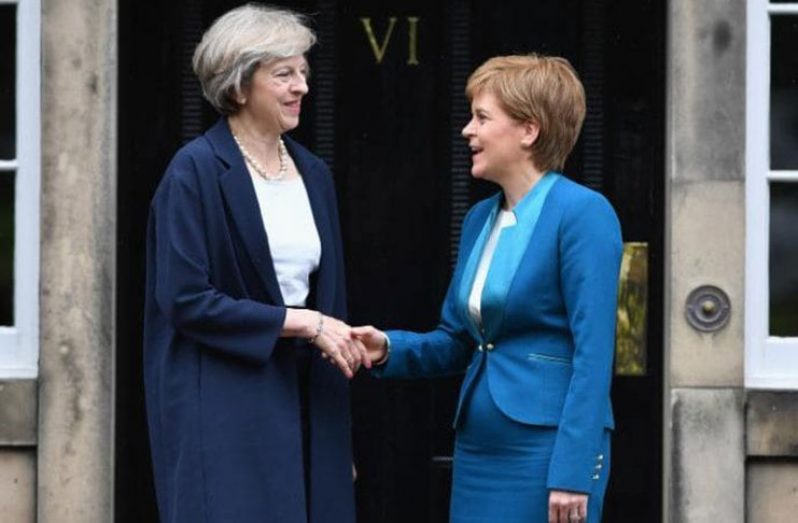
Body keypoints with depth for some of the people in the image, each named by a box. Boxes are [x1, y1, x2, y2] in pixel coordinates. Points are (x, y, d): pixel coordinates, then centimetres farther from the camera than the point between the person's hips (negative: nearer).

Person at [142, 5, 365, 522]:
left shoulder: (313, 174, 12)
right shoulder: (196, 170, -8)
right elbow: (185, 300, -14)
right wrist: (300, 323, -15)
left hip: (304, 401, 6)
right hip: (223, 413, -6)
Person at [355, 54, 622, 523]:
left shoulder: (583, 213, -10)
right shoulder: (481, 219, 13)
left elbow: (593, 353, -15)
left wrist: (573, 473, -20)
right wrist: (390, 348, 1)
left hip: (547, 446, -8)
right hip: (478, 448, 8)